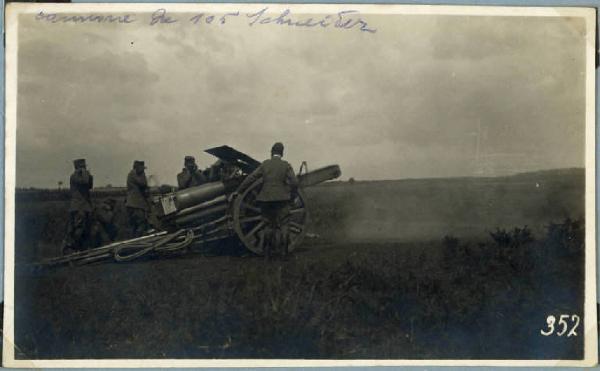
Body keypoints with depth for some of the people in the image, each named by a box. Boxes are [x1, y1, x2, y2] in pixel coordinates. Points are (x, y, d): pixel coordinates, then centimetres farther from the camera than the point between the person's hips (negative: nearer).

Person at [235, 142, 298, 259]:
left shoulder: (265, 164, 1)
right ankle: (284, 252, 1)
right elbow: (294, 182, -7)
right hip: (281, 200, -2)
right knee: (282, 225, 7)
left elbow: (250, 178, 0)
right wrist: (290, 192, 13)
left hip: (266, 199, 2)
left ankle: (267, 253, 13)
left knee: (269, 225, 14)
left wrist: (238, 191, 7)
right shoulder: (286, 165, -2)